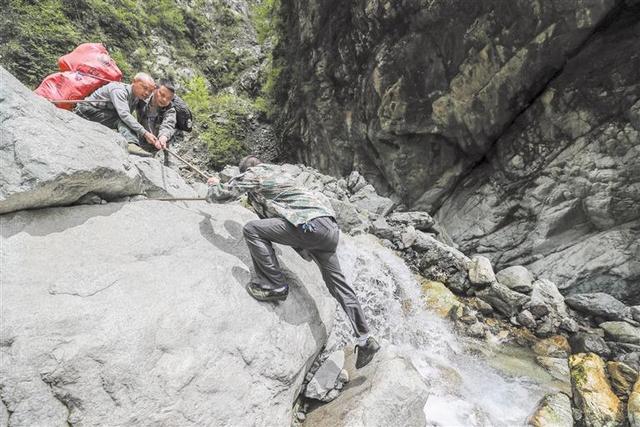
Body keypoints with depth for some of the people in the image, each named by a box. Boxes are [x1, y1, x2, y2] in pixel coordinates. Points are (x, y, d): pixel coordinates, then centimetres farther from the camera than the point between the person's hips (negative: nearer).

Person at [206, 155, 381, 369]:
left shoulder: (252, 175, 8)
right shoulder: (277, 171, 30)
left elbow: (220, 194, 13)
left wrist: (214, 185, 34)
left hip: (311, 225, -9)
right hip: (330, 226, 9)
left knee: (252, 229, -5)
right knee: (338, 284, 13)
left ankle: (274, 286, -1)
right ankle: (365, 340, 18)